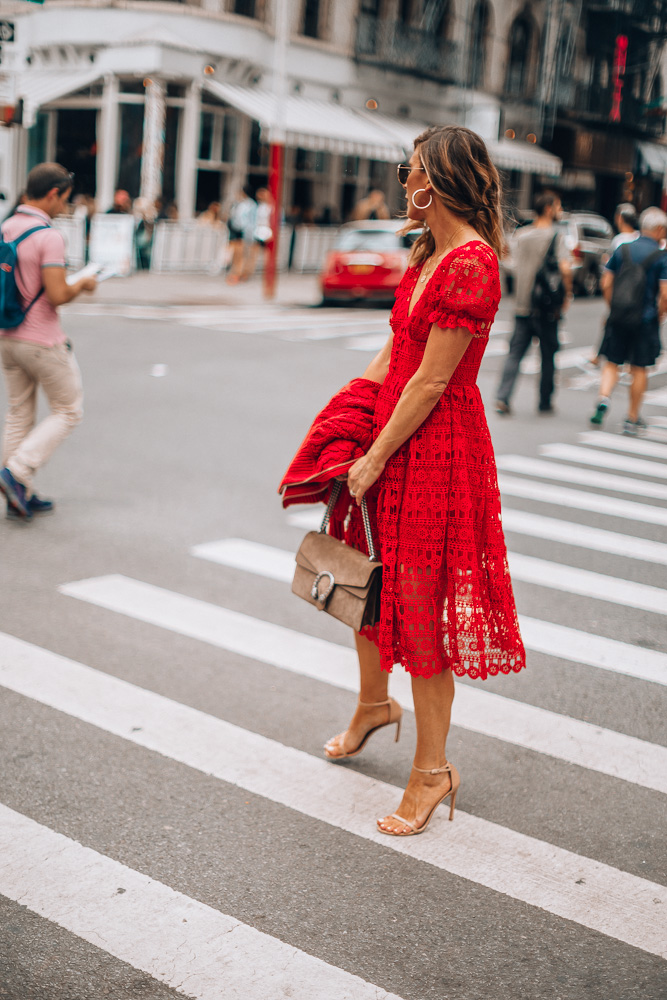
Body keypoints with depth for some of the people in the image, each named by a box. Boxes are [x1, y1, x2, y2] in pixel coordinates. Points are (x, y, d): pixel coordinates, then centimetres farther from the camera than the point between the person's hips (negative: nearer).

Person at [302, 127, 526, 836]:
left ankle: (433, 769, 14)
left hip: (437, 447, -9)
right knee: (370, 572, 20)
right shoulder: (427, 255, 12)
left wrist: (375, 458, -15)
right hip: (394, 432, 9)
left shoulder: (471, 262, -19)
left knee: (421, 599, -1)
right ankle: (373, 704, 44)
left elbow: (431, 380, -20)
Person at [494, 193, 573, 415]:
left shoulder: (522, 234, 9)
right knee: (548, 355, 8)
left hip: (522, 306, 4)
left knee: (515, 353, 4)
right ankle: (545, 403, 16)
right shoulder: (555, 236, -9)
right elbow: (565, 269, -20)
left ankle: (502, 398, -9)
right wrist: (567, 295, -7)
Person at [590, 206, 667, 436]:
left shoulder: (622, 250, 3)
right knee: (639, 369, 8)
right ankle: (632, 420, 14)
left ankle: (603, 399, -13)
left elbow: (606, 284, 3)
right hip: (646, 320, -2)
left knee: (612, 363, 13)